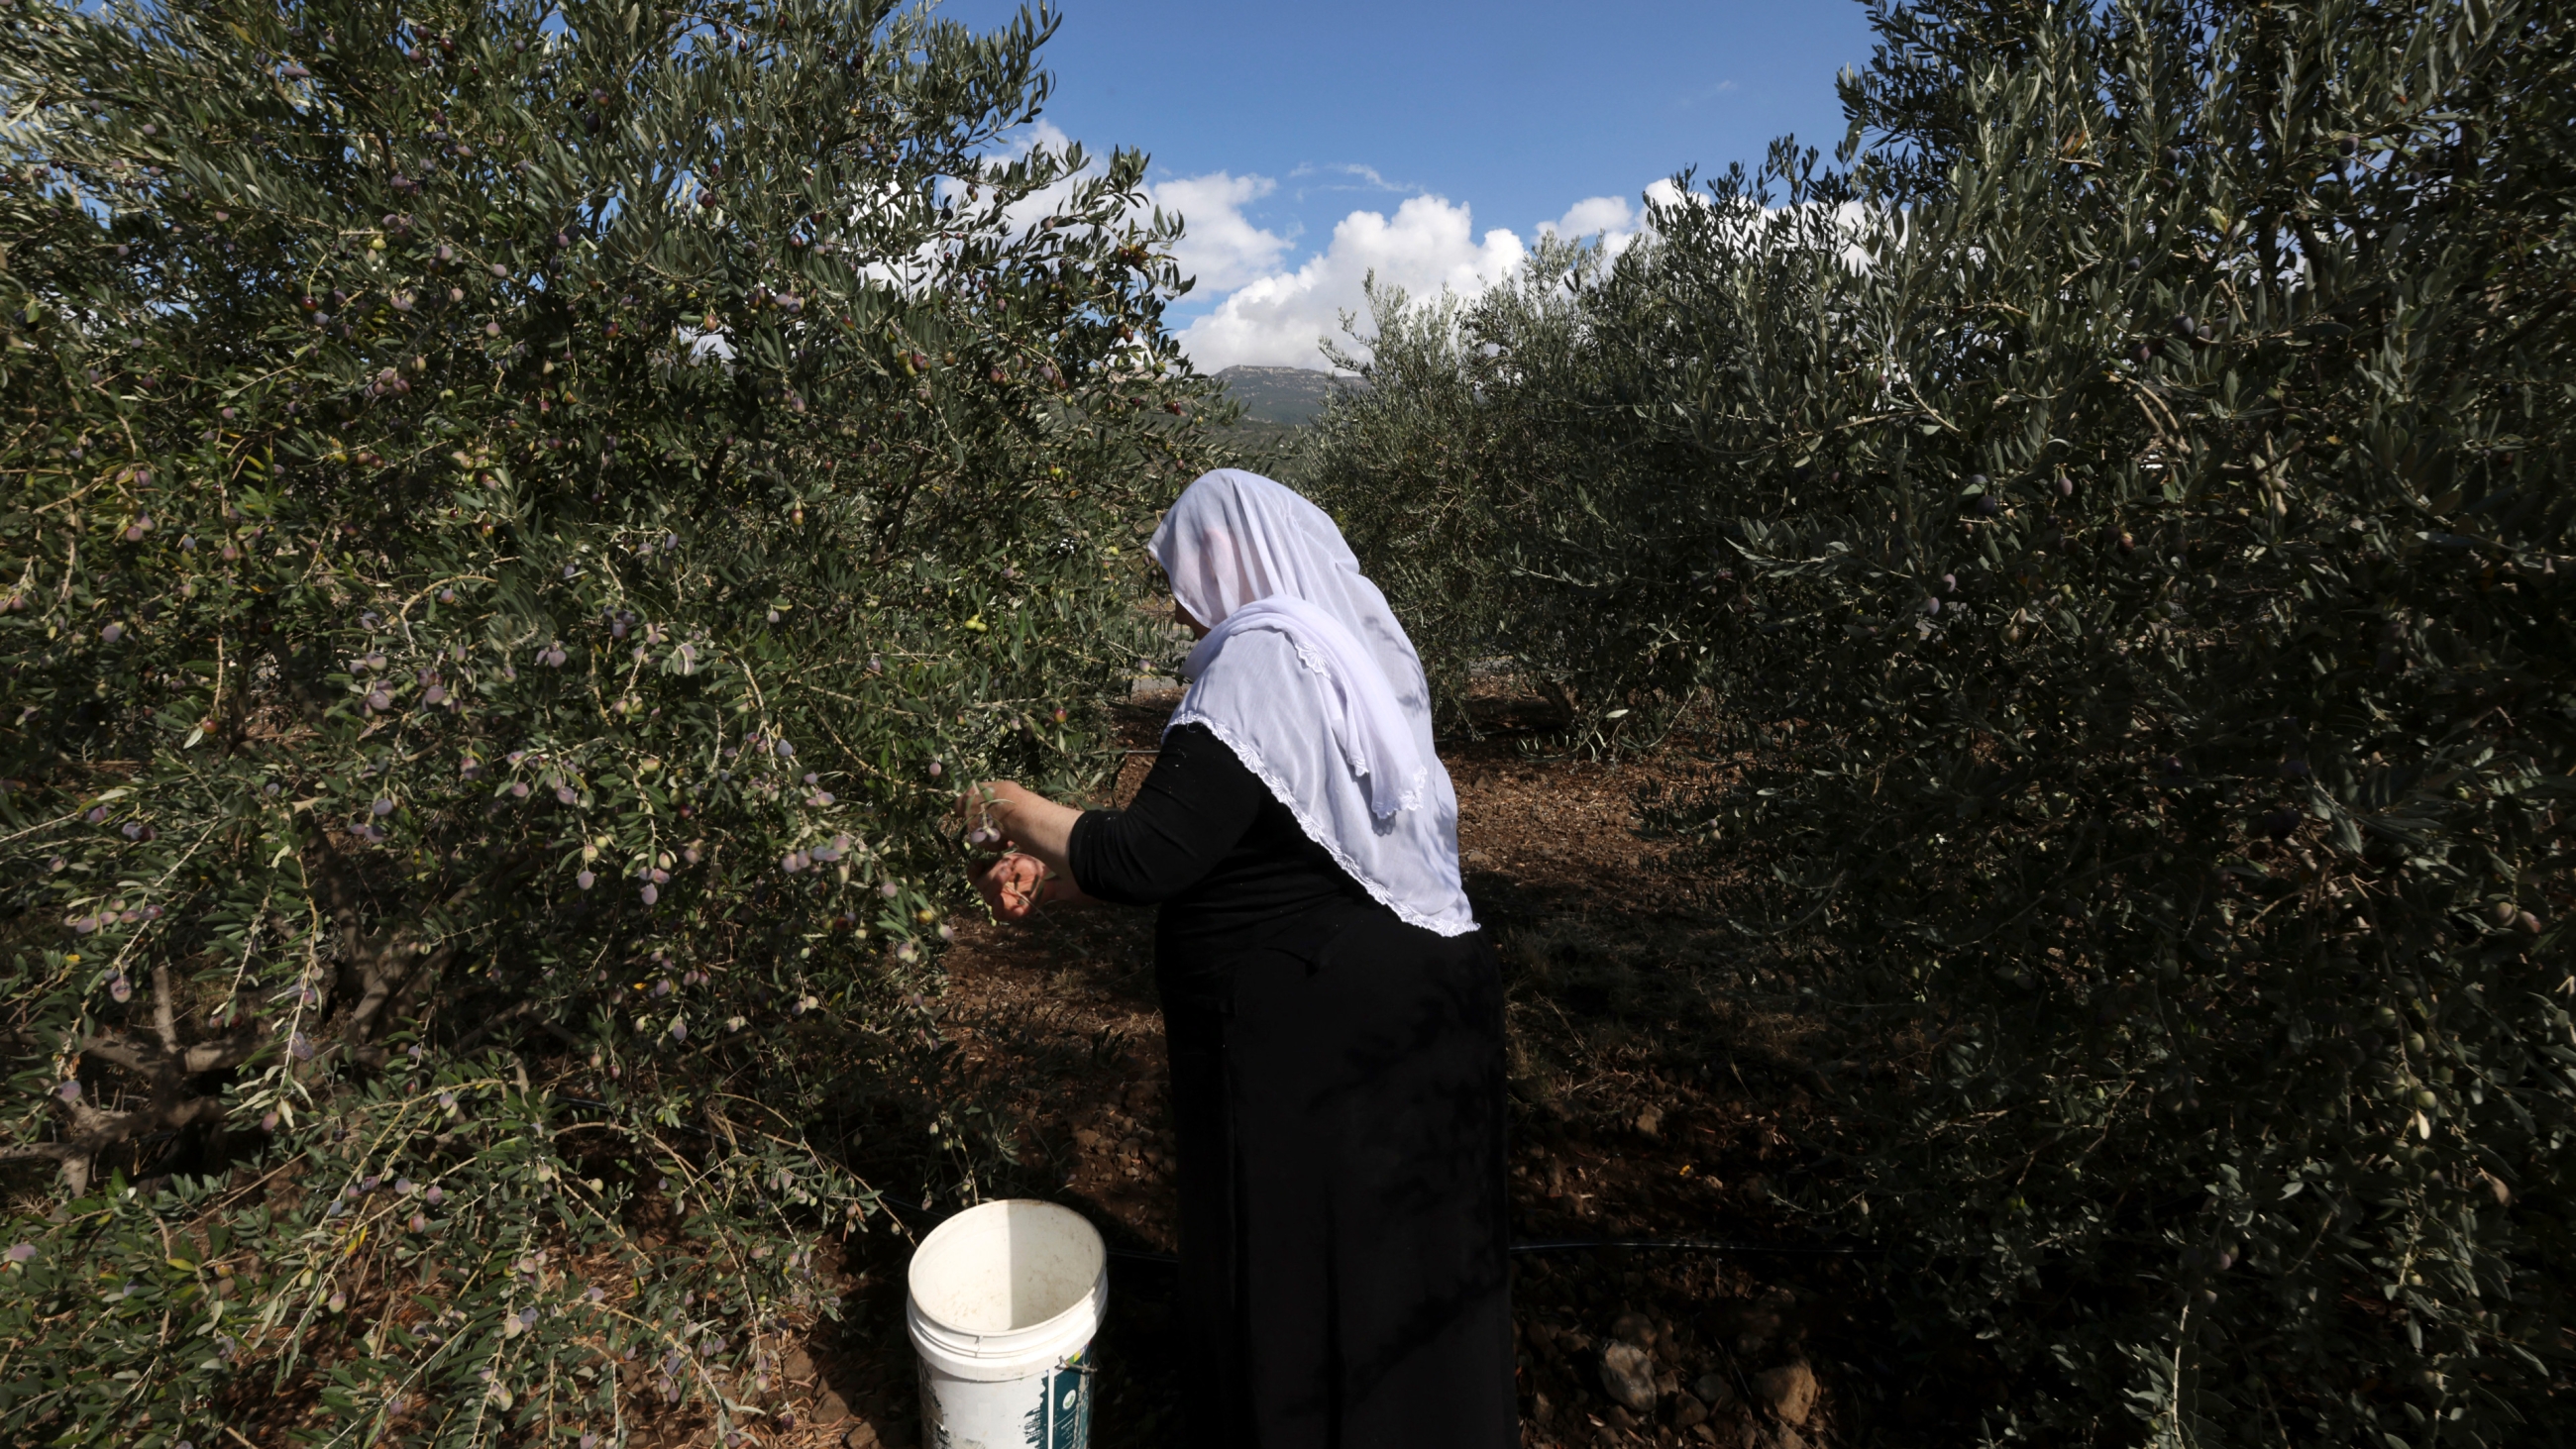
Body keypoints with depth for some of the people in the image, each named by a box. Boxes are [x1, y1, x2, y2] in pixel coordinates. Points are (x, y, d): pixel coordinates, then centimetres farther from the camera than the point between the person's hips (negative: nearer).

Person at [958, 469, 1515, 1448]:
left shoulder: (1262, 661, -19)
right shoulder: (1343, 652, 11)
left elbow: (1147, 860, -23)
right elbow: (1211, 849, 14)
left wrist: (1012, 811, -6)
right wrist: (1054, 877, 10)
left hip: (1318, 1043, -9)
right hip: (1405, 1006, 9)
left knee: (1290, 1291, 11)